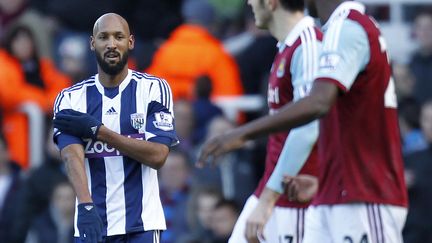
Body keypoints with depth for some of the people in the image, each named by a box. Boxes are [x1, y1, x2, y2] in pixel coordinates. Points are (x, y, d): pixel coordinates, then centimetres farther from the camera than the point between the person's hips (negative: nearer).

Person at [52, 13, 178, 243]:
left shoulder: (153, 89, 1)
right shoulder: (71, 98, 4)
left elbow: (158, 155, -9)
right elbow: (72, 155, -12)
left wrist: (97, 130, -13)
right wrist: (86, 206, -30)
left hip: (142, 224, -2)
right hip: (91, 223, 2)